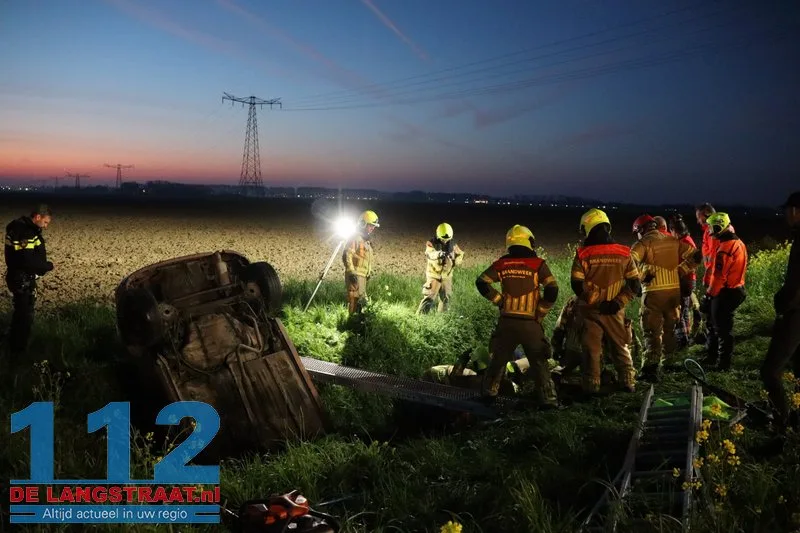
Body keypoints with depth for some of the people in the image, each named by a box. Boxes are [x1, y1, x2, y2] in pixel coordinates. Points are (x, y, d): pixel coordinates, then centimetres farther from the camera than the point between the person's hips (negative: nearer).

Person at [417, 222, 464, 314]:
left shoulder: (452, 244, -4)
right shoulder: (432, 243, -17)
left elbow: (460, 254, 8)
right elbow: (429, 254, -37)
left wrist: (455, 262, -15)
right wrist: (438, 254, -59)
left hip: (446, 276, 5)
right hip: (434, 275, -5)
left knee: (446, 298, 12)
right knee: (429, 298, -10)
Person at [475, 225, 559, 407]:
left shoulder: (502, 264, 3)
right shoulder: (538, 264, -5)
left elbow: (481, 282, -2)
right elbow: (552, 290, -12)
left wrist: (498, 300, 5)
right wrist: (541, 312, -1)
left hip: (507, 321, 2)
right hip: (530, 323, -2)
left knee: (498, 359, 17)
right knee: (539, 362, 7)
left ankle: (489, 391, 26)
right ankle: (548, 399, 6)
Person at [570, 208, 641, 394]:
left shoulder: (583, 254, -11)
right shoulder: (624, 253, -2)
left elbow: (576, 285, -12)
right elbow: (635, 285, -3)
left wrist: (592, 298, 1)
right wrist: (618, 302, -5)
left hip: (590, 310, -2)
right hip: (614, 311, 2)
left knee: (591, 349, 8)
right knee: (620, 346, 18)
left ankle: (592, 384, 12)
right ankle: (628, 382, 23)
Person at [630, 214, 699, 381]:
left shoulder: (643, 243, -7)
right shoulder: (672, 241, 10)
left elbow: (630, 261, -24)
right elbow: (694, 255, 14)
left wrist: (641, 274, -11)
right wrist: (681, 270, 13)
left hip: (654, 292, -5)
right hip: (674, 290, 5)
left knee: (652, 332, -2)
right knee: (669, 328, 19)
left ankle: (651, 368, -10)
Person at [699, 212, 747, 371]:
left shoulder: (725, 247, -22)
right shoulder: (739, 243, 9)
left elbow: (718, 276, -24)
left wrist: (708, 295, -16)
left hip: (725, 293, -10)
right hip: (737, 289, 10)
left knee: (722, 329, 2)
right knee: (715, 325, 19)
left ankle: (724, 363, 12)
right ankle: (712, 357, 29)